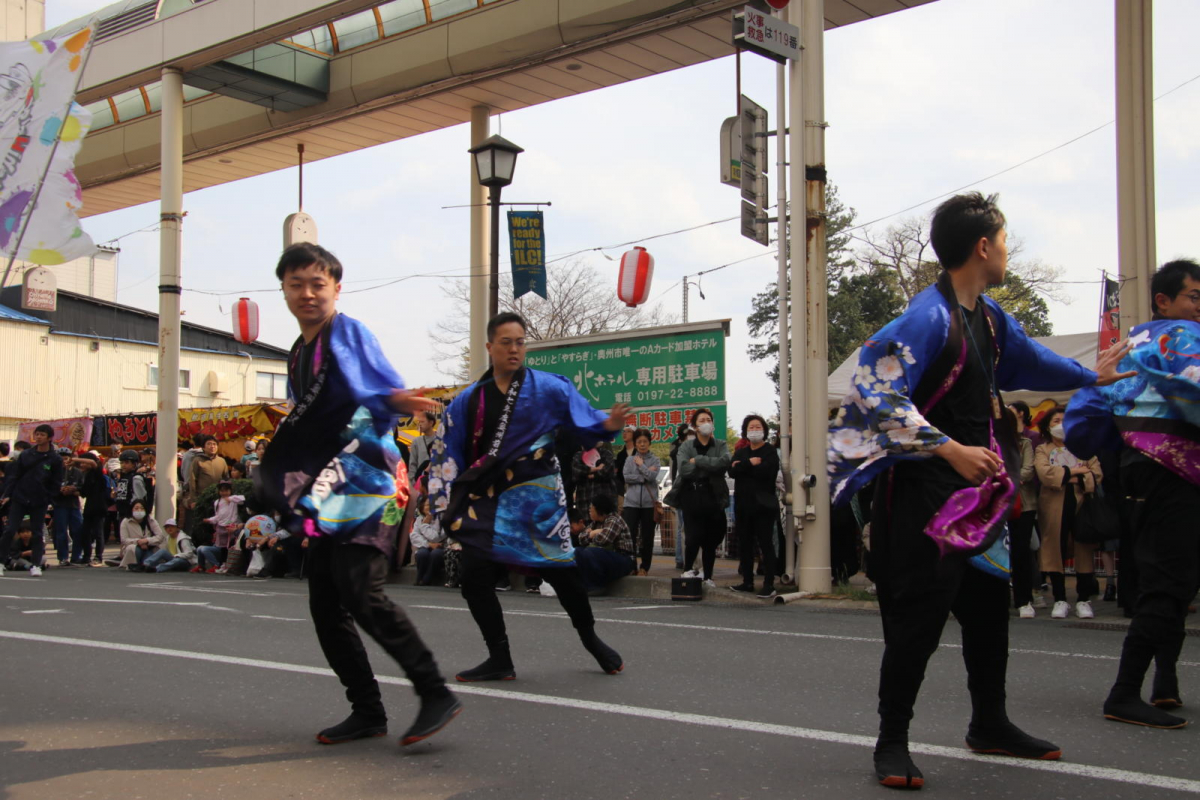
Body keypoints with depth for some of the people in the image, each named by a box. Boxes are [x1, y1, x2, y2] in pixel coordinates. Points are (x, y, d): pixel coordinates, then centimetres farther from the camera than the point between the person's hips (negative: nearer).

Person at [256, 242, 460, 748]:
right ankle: (367, 711, 15)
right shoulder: (299, 354, 19)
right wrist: (277, 477, 26)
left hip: (364, 484, -9)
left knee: (360, 592, -21)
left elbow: (385, 391, -17)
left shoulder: (349, 334, -4)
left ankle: (436, 695, -14)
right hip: (326, 497, 9)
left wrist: (398, 402, -39)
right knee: (325, 606, 6)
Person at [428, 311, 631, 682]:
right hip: (487, 497, 3)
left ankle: (591, 640, 28)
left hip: (537, 495, -3)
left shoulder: (549, 388, -1)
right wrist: (445, 502, 4)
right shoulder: (470, 400, 7)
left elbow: (586, 420, -1)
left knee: (562, 573, 1)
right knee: (474, 578, -5)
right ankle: (499, 660, 9)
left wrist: (609, 423, -24)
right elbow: (448, 452, 10)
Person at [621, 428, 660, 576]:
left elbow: (652, 476, -9)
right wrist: (644, 477, -8)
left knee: (647, 537, 3)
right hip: (631, 502, 1)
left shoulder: (654, 460, 8)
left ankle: (645, 567, 13)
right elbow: (626, 477, -3)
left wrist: (641, 464, -1)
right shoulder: (629, 459, 11)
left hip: (649, 503, 0)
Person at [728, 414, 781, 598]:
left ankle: (769, 584, -6)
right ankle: (747, 582, 18)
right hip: (743, 505, 6)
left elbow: (766, 471, -19)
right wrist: (750, 463, -13)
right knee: (744, 544, 9)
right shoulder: (740, 453, 17)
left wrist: (742, 466, -9)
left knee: (766, 544, -6)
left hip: (763, 505, -6)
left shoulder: (770, 452, 0)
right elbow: (731, 471, -2)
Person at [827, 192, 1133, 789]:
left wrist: (1089, 376, 46)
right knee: (919, 616, -5)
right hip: (926, 493, -9)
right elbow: (877, 393, -25)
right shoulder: (929, 319, -19)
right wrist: (949, 448, -27)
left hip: (979, 490, 9)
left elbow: (1027, 359, 31)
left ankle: (990, 726, 32)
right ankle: (892, 742, 7)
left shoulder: (991, 318, 10)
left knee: (988, 608, 16)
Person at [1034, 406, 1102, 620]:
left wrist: (1079, 480, -14)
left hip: (1081, 504, 1)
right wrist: (1073, 471, -9)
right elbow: (1044, 473, -11)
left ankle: (1084, 599, 8)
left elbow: (1097, 473, 1)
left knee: (1084, 549, 0)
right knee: (1056, 550, -1)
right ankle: (1060, 600, 6)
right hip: (1054, 506, -1)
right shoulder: (1042, 450, 9)